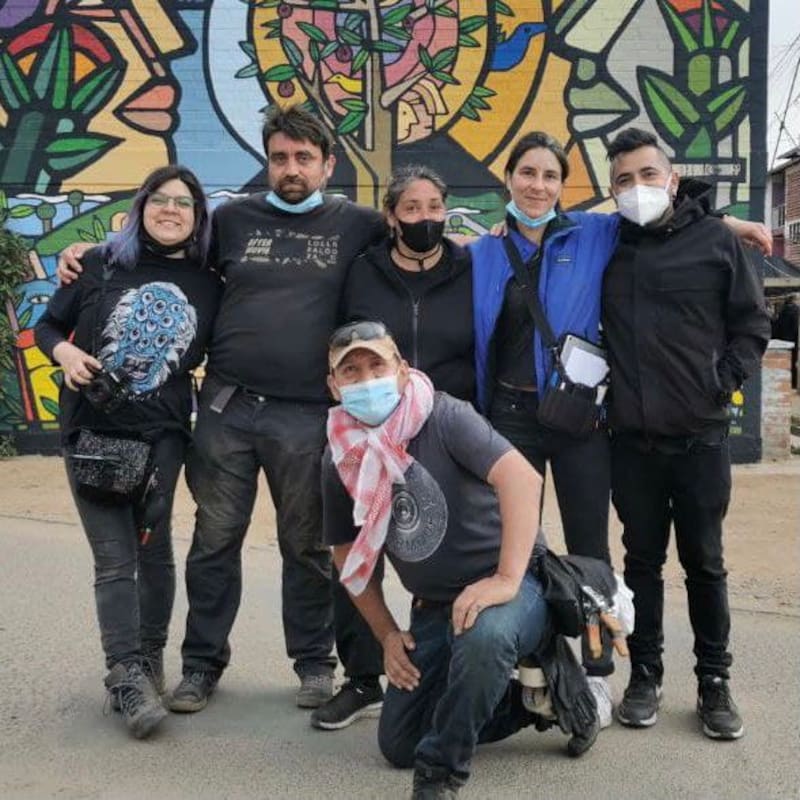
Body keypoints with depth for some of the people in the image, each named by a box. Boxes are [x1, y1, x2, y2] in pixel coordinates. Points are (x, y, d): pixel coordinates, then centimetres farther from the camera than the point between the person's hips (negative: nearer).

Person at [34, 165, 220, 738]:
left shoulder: (209, 287, 3)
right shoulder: (100, 265, 0)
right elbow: (49, 326, 7)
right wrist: (65, 352, -13)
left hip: (161, 434, 1)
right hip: (90, 431, -1)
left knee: (153, 550, 10)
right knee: (115, 558, -3)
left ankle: (148, 661, 26)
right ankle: (130, 675, 1)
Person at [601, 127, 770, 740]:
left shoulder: (716, 241, 0)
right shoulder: (606, 247, 5)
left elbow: (752, 324, 3)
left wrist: (721, 384, -6)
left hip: (700, 436, -1)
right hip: (631, 437, 2)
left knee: (704, 561, 8)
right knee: (642, 560, 11)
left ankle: (715, 682, 22)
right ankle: (645, 675, 23)